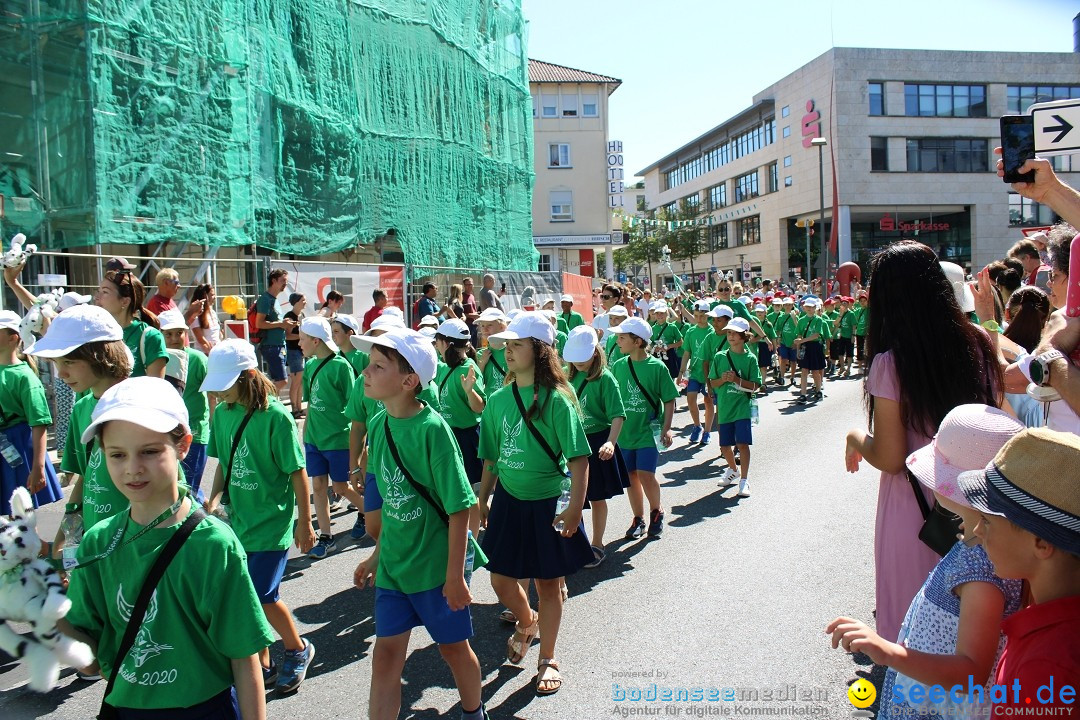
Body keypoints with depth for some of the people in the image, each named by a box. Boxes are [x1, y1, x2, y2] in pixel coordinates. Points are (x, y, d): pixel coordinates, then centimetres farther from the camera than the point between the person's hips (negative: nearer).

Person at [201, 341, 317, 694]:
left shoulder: (275, 416, -18)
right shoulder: (222, 413, 0)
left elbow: (298, 473, -13)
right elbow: (224, 463, 12)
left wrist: (304, 524, -9)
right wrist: (215, 498, -4)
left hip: (271, 522, -6)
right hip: (238, 520, 6)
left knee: (262, 597, -3)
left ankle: (298, 649, 23)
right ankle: (262, 664, 31)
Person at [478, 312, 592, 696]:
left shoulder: (556, 399, -15)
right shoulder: (497, 399, 1)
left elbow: (578, 458, -15)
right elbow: (491, 458, 10)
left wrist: (575, 506, -21)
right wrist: (482, 501, 13)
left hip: (549, 503, -5)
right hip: (508, 501, 5)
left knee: (548, 583, 10)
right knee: (501, 579, 13)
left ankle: (548, 659, 31)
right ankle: (527, 623, 46)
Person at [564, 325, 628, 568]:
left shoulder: (604, 378, -11)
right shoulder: (569, 377, 3)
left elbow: (617, 415, -17)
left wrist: (610, 443, -31)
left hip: (596, 443, -4)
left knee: (596, 498, 10)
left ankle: (597, 546, 25)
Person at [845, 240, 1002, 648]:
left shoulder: (890, 362, -19)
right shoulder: (978, 344, -5)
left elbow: (889, 458, -17)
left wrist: (856, 438, 2)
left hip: (914, 510, -5)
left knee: (910, 620, 15)